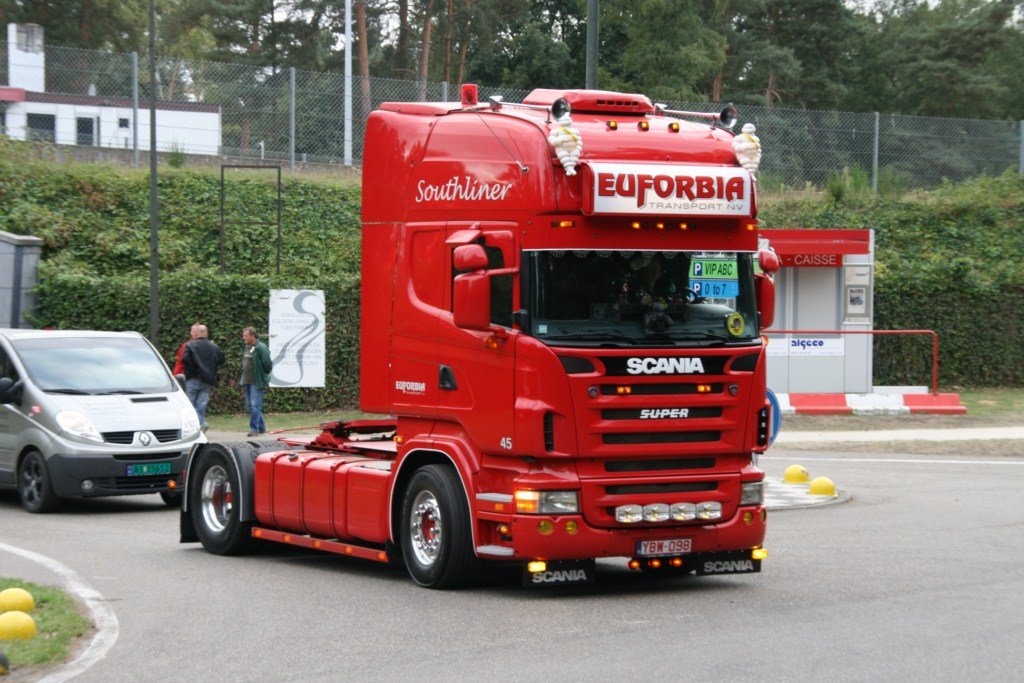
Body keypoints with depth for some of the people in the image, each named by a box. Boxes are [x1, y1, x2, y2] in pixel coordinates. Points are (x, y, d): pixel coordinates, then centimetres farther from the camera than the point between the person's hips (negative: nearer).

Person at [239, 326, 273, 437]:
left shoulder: (261, 348, -14)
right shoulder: (247, 348, 13)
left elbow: (268, 365, -13)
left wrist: (264, 375, -3)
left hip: (257, 382, -9)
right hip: (247, 382, 9)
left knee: (255, 406, -10)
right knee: (250, 406, 12)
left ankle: (254, 429, -7)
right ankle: (261, 427, 22)